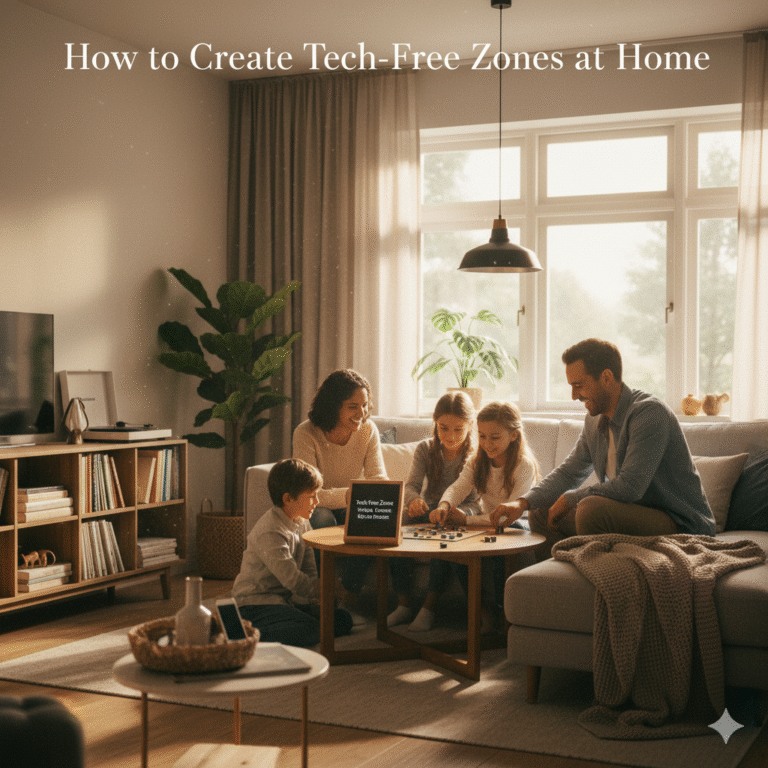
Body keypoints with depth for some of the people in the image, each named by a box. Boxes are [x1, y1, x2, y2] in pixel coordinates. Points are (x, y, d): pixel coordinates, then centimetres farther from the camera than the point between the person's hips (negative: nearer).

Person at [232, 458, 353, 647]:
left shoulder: (301, 523, 10)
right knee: (310, 631, -29)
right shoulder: (270, 532, -21)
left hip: (288, 598, 10)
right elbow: (292, 578, -25)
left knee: (343, 620, 0)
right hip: (256, 602, -10)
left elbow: (310, 570, 12)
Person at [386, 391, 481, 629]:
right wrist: (413, 500, -34)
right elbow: (411, 485, -8)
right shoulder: (425, 449, 2)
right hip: (426, 514, 3)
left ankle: (429, 607, -26)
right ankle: (403, 605, -20)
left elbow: (476, 504, -13)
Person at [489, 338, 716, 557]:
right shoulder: (595, 420, 7)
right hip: (633, 515, 9)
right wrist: (524, 502, -1)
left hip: (680, 525, -9)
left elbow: (629, 487, -28)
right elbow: (568, 472, 17)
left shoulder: (650, 412, -21)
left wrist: (568, 499, -15)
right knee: (541, 513, 7)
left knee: (593, 508, -32)